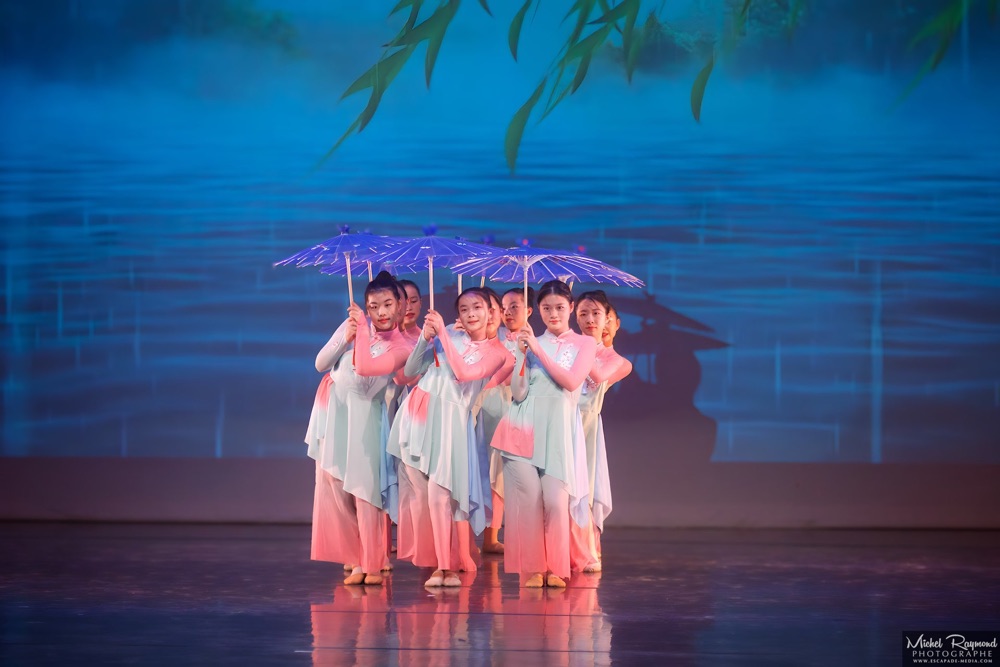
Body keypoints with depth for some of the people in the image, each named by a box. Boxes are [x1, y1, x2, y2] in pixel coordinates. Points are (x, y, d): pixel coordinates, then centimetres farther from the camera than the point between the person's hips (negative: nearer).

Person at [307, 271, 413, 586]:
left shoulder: (401, 347, -7)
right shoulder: (353, 325, 3)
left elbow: (366, 368, -23)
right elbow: (320, 364, 1)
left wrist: (362, 332, -17)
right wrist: (346, 339, -12)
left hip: (365, 420, -3)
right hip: (335, 416, 4)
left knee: (365, 490, -6)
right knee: (334, 489, 3)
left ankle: (373, 564, 1)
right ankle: (356, 561, 11)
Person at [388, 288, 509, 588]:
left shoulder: (494, 352, 3)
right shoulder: (445, 336, 12)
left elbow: (463, 373, -14)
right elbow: (410, 371, 9)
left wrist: (442, 333, -10)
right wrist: (425, 337, -5)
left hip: (449, 419, -3)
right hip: (418, 414, 3)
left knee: (440, 495, -12)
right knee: (417, 492, -1)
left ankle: (451, 565, -4)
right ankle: (436, 563, 6)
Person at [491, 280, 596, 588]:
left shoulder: (583, 344, 9)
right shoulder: (530, 343, 11)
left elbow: (571, 381, -8)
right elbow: (518, 393, 3)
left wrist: (539, 350, -10)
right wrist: (522, 354, -8)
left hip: (558, 429, -1)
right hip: (526, 427, 1)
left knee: (556, 499, -11)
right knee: (528, 497, -7)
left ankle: (555, 569, -1)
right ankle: (531, 568, 0)